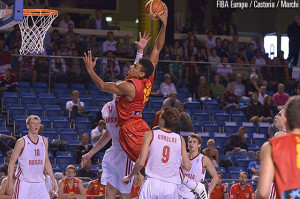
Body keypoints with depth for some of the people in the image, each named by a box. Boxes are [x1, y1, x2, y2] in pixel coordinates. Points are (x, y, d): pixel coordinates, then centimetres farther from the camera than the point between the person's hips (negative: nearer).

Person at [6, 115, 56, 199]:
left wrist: (53, 179, 11)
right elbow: (12, 162, -5)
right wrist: (10, 182, -11)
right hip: (24, 182, -4)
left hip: (39, 183, 4)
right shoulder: (22, 142, -6)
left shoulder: (44, 141, 8)